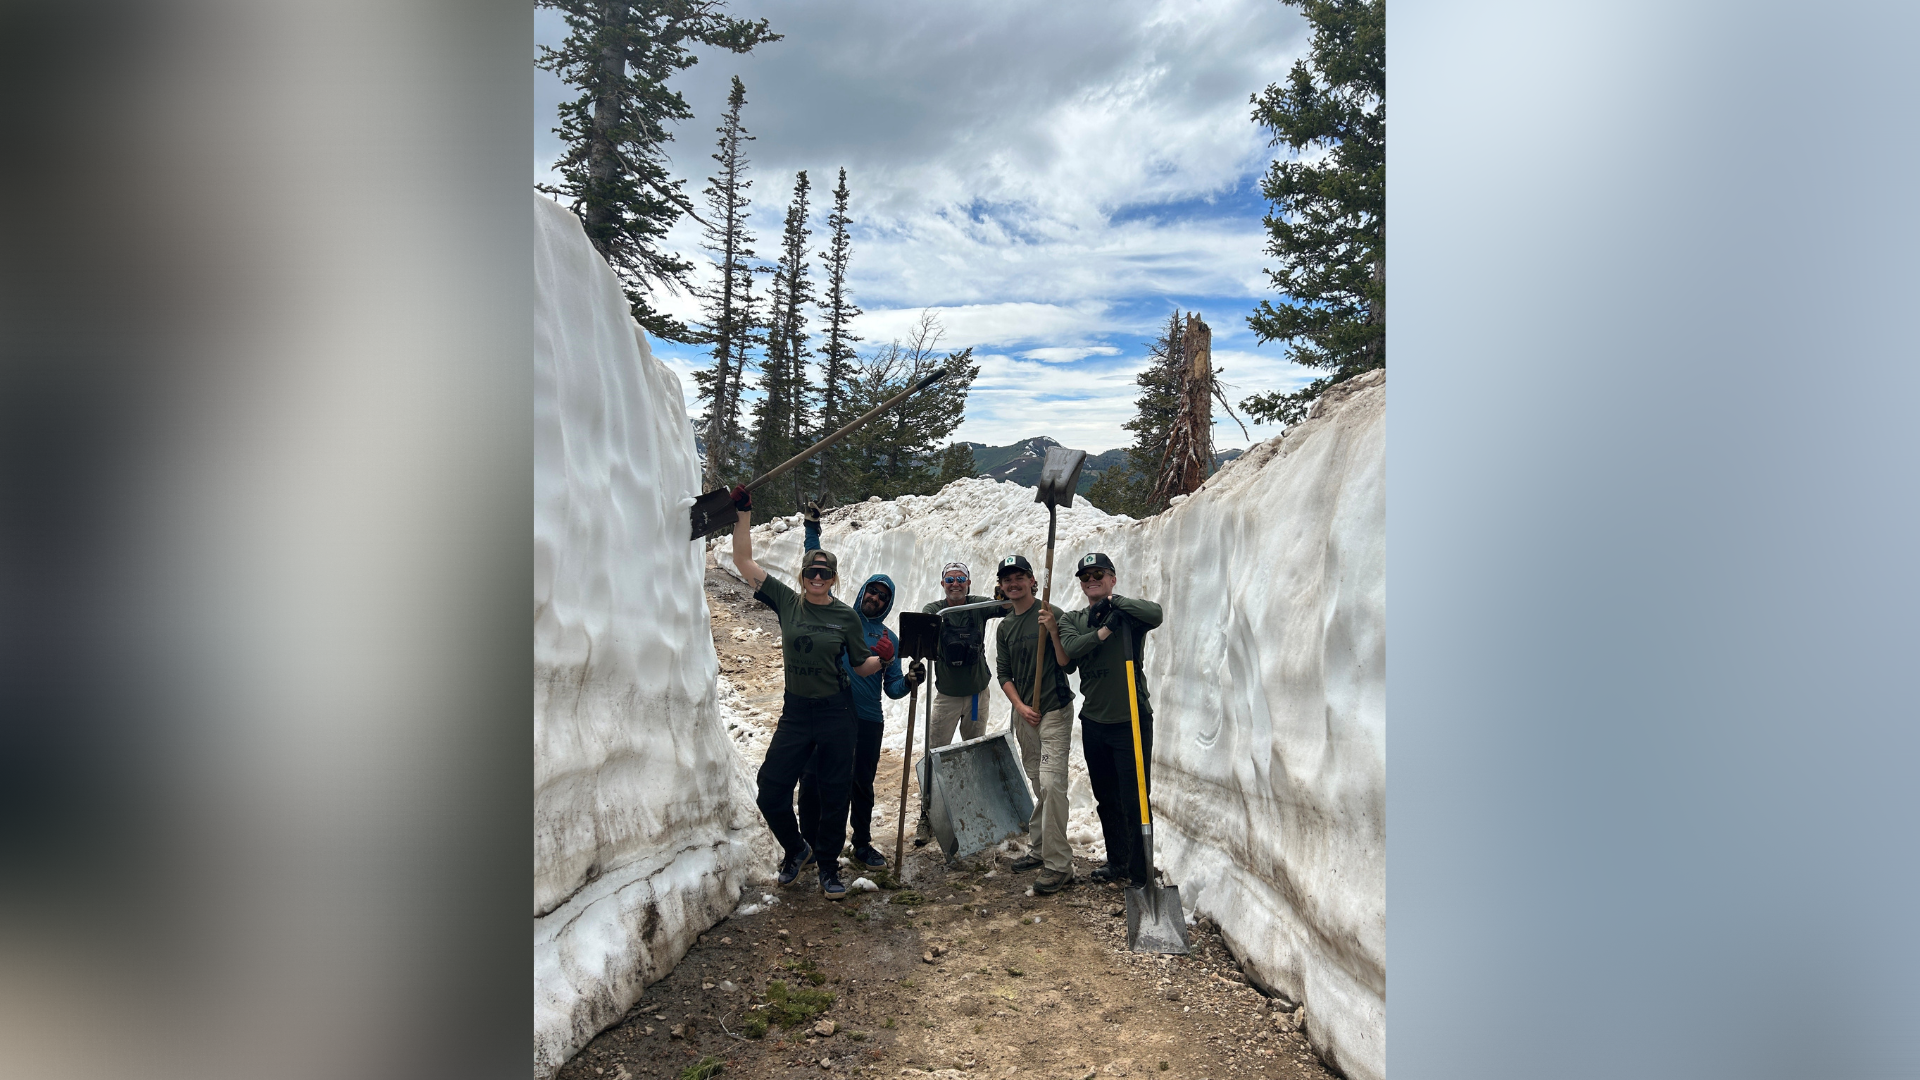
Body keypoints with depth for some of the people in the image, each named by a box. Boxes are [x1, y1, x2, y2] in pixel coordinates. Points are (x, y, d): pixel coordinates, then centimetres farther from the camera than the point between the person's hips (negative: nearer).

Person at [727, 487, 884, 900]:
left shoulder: (846, 617, -1)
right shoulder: (787, 601, 0)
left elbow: (862, 666, 6)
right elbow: (745, 562, -2)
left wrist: (885, 658, -13)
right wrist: (744, 514, -6)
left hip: (836, 713, -1)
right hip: (796, 711, 1)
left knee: (833, 793, 5)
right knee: (770, 792, 1)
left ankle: (828, 867, 25)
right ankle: (796, 848, 30)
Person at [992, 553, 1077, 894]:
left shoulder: (1052, 615, -7)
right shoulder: (1004, 627, 12)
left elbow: (1067, 664, -10)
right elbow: (1003, 673, 13)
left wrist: (1052, 630, -23)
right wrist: (1020, 706, -1)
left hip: (1055, 710, -6)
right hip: (1023, 713, 6)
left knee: (1051, 783, -14)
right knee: (1038, 786, 13)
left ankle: (1058, 865, -11)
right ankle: (1039, 849, 23)